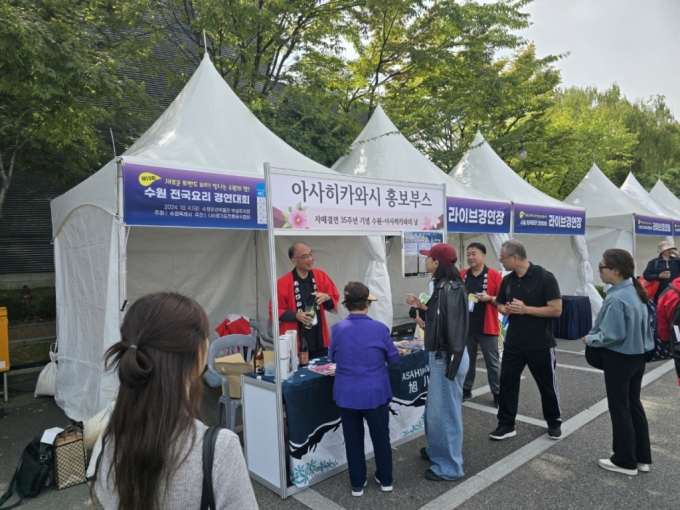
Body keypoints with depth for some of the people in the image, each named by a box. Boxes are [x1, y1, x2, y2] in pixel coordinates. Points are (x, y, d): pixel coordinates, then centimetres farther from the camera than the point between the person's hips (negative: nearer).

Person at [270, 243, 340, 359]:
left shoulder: (321, 276, 2)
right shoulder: (283, 283, -8)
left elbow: (334, 301, 10)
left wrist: (327, 298, -13)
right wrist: (296, 315, -16)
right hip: (295, 343, -3)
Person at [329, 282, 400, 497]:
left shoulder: (337, 329, -11)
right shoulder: (380, 328, -14)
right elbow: (393, 358, -1)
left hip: (347, 393, 1)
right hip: (376, 392, 0)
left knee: (353, 439, 16)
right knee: (381, 436, 19)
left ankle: (357, 484, 29)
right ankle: (385, 480, 34)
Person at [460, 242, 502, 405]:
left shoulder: (494, 275, -6)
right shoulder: (462, 275, 5)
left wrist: (490, 298, -21)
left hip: (487, 327, -3)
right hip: (466, 326, 3)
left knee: (492, 362, 7)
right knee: (467, 360, 14)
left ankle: (497, 394, 20)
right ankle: (466, 390, 26)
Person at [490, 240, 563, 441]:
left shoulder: (545, 277, -14)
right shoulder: (507, 280, 3)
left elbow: (556, 310, -17)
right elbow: (500, 304, 15)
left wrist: (526, 309, -25)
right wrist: (505, 309, -9)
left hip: (541, 344, -5)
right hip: (513, 342, 5)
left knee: (547, 385, 12)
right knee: (507, 382, 5)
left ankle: (554, 422, 35)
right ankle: (506, 424, 18)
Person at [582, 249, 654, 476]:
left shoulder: (616, 299, -26)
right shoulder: (636, 291, 4)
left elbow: (611, 336, -25)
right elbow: (635, 326, 13)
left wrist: (590, 339, -8)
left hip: (619, 360, -9)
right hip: (637, 357, 9)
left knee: (620, 409, 5)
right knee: (634, 405, 19)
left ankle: (625, 461, 18)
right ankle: (642, 457, 30)